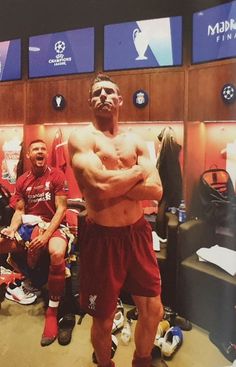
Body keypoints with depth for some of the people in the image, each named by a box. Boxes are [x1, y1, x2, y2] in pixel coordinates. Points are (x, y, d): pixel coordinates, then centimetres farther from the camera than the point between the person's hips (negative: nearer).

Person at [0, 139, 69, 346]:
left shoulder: (57, 175, -4)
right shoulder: (22, 181, 10)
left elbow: (61, 209, -10)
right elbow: (19, 211, 11)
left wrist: (46, 235, -20)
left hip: (52, 225, -5)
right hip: (28, 225, 5)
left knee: (57, 254, -36)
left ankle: (52, 312, -17)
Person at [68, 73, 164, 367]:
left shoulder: (136, 141, 8)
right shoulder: (81, 138, -6)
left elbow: (156, 190, -4)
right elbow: (100, 185, -24)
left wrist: (113, 183, -15)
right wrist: (138, 171, -9)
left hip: (138, 233, 5)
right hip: (102, 237, -4)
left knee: (153, 311, 17)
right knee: (103, 320, 14)